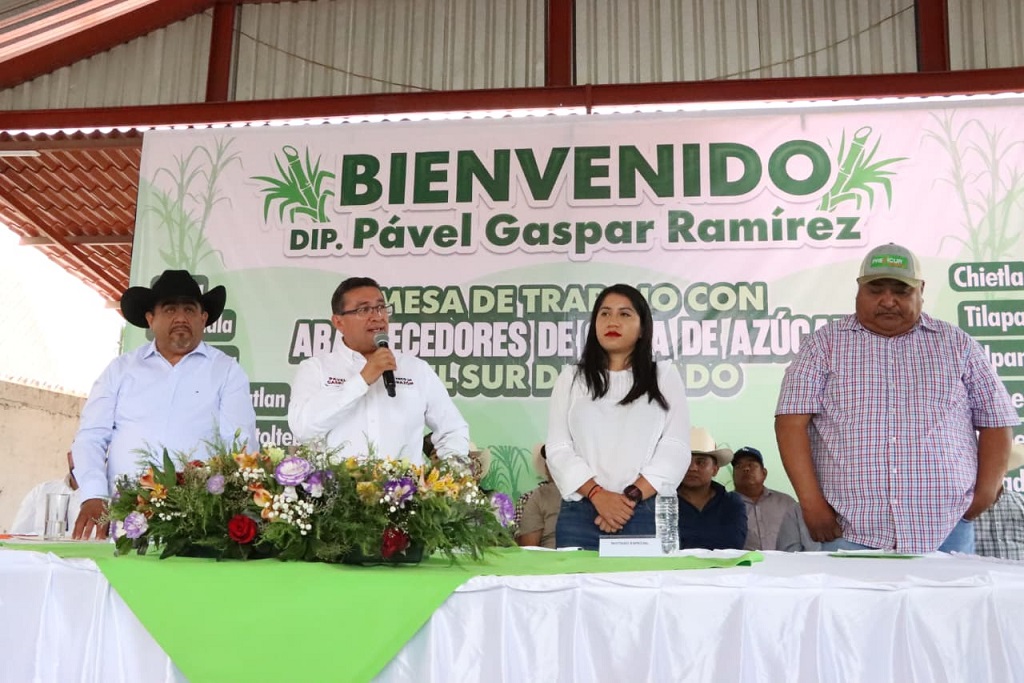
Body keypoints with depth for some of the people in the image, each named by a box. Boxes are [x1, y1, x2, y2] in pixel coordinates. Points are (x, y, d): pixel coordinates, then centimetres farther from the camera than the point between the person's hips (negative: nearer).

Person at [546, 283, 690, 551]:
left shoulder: (665, 376, 10)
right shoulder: (570, 377, 12)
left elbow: (676, 448, 0)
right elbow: (558, 448, 3)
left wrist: (632, 496, -12)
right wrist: (597, 494, -12)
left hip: (648, 513, -1)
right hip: (581, 514, 1)